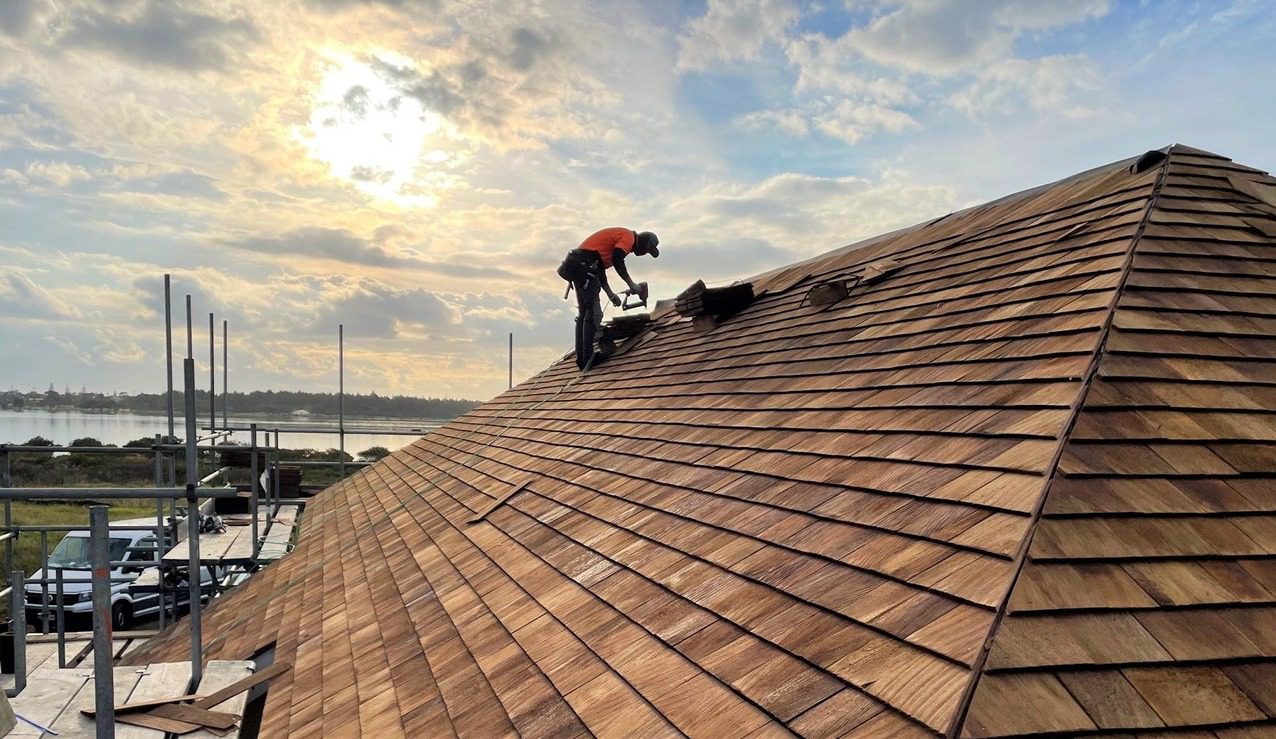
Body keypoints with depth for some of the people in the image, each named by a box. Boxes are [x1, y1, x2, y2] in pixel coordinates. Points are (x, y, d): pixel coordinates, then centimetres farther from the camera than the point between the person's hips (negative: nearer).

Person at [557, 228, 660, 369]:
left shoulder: (619, 235, 27)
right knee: (593, 313, -10)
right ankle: (588, 359, -11)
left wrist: (609, 292, 21)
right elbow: (617, 260, -18)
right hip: (584, 265, -10)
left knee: (583, 313, 13)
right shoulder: (628, 237, -2)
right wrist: (631, 284, -10)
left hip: (576, 264, 10)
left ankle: (581, 359, 14)